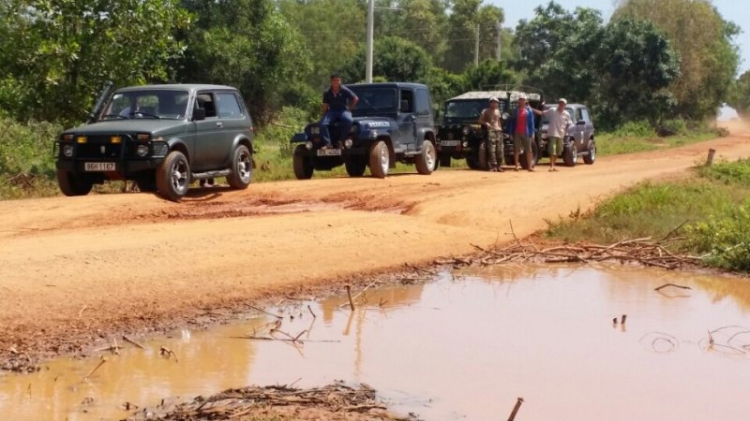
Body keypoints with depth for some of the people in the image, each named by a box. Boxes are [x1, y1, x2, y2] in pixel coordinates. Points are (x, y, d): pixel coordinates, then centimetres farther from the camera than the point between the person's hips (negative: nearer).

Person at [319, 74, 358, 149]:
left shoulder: (344, 90, -3)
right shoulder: (327, 93, 4)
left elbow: (355, 99, 2)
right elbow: (325, 106, 9)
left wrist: (350, 108, 1)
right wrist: (324, 116, 1)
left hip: (343, 111, -2)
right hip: (332, 111, 2)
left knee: (349, 121, -38)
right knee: (322, 124, -29)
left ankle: (342, 141, -23)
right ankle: (327, 143, -22)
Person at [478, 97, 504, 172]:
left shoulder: (497, 111, 20)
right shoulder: (486, 111, 5)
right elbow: (480, 120, 1)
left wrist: (500, 128, 13)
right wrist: (486, 123, -16)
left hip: (498, 131, 5)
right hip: (490, 131, -5)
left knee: (499, 150, 0)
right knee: (492, 149, -13)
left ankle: (499, 166, 5)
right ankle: (493, 166, -16)